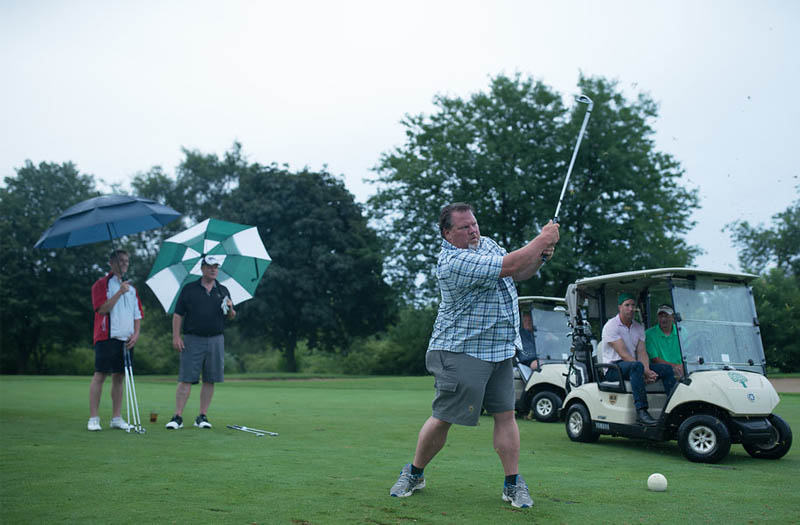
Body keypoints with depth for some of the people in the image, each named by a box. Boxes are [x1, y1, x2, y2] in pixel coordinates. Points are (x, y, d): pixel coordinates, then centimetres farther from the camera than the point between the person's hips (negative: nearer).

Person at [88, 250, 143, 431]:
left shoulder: (131, 287, 18)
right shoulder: (101, 284, -1)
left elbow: (137, 313, 18)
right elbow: (102, 309, -13)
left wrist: (136, 333, 5)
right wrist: (119, 292, -17)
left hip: (126, 339, 6)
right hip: (107, 337, -6)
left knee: (119, 377, 7)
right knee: (100, 375, -6)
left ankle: (116, 418, 12)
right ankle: (93, 418, -3)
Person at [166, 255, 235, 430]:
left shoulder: (223, 291, 13)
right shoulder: (189, 289, 4)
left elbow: (231, 316, 15)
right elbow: (178, 314, 2)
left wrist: (230, 309, -7)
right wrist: (176, 337, -7)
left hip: (216, 340, 3)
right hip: (193, 339, -3)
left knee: (210, 380, 4)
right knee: (186, 379, -6)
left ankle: (202, 416, 11)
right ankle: (178, 417, -3)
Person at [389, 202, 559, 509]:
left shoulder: (486, 243, 10)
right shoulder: (454, 262, -20)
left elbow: (519, 274, 20)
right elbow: (508, 266, -24)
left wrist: (539, 257, -1)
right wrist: (542, 239, -13)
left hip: (500, 351, 8)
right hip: (461, 352, -7)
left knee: (505, 414, 3)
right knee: (443, 418, -2)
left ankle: (513, 484, 11)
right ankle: (414, 474, 18)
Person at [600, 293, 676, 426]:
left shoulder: (639, 327, 13)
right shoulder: (611, 326, -10)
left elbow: (641, 352, 1)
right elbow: (623, 354, -18)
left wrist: (647, 370, -20)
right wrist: (644, 371, -24)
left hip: (633, 365, 7)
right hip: (614, 368, -7)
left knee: (667, 369, -8)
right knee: (637, 366, -38)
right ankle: (641, 412, -44)